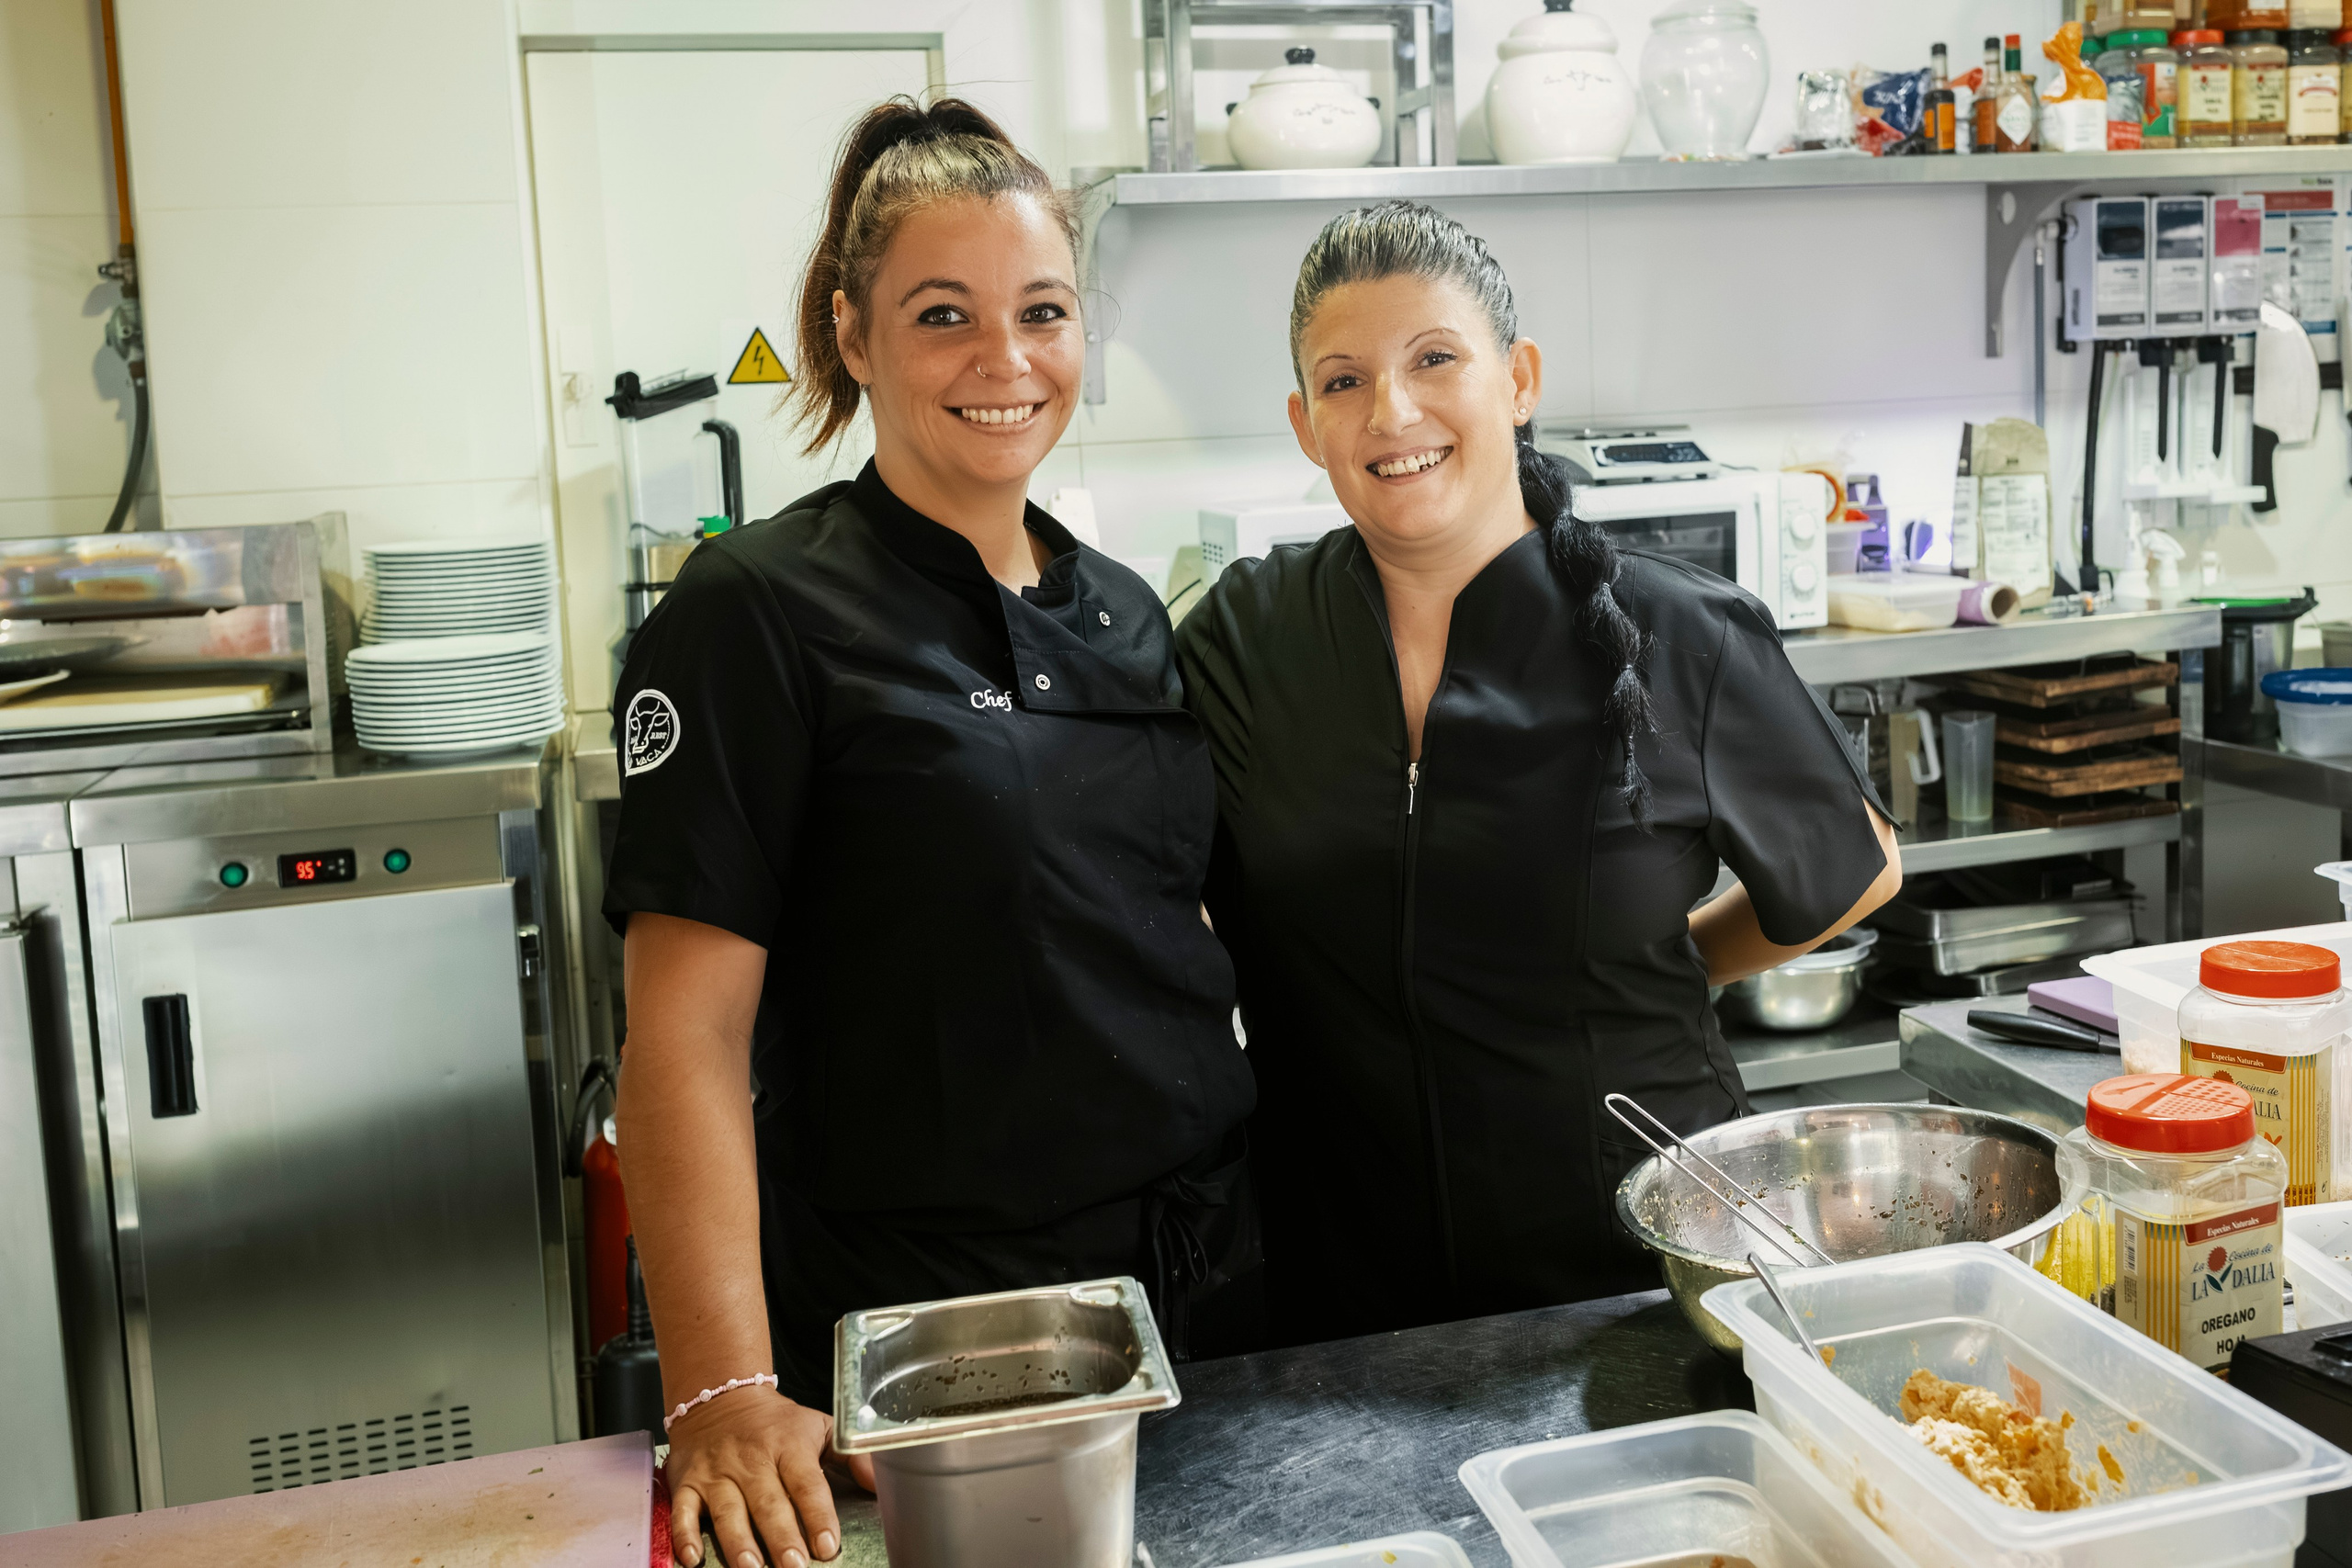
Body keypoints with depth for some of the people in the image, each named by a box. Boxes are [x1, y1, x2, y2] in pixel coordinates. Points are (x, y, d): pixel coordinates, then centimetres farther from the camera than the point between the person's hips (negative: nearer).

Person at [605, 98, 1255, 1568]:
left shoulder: (1125, 615, 7)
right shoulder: (759, 612, -12)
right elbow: (688, 1028, -16)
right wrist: (727, 1396, -24)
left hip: (1198, 1281, 6)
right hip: (915, 1330, -6)